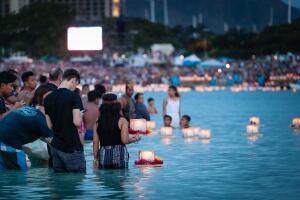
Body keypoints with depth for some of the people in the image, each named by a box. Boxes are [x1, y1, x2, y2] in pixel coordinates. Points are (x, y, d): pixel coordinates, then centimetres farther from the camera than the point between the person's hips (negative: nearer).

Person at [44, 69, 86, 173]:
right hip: (72, 147, -6)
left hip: (56, 146, 6)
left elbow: (49, 125, 10)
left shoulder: (48, 98, 8)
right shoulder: (73, 96, -11)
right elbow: (77, 122, -18)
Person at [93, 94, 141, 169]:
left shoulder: (98, 122, 6)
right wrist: (134, 139, 10)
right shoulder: (121, 121, -3)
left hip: (103, 155, 3)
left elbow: (95, 142, 4)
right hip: (119, 154, -3)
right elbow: (125, 140, -10)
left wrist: (95, 159, 10)